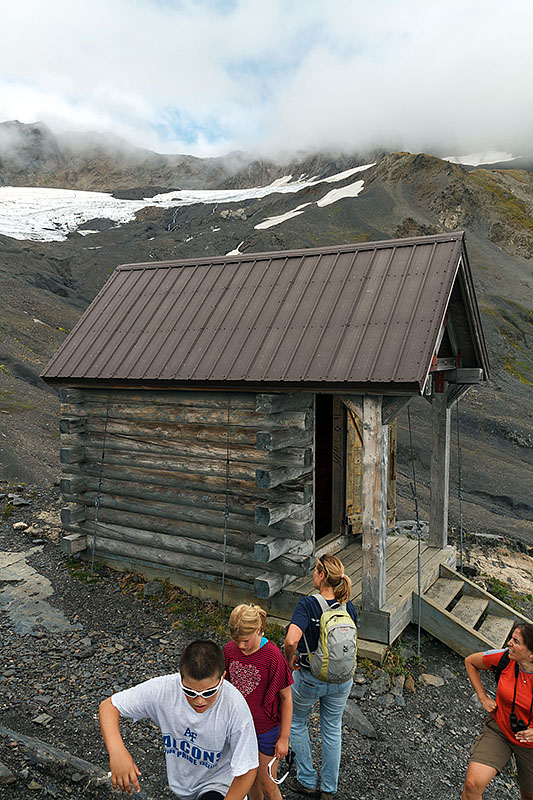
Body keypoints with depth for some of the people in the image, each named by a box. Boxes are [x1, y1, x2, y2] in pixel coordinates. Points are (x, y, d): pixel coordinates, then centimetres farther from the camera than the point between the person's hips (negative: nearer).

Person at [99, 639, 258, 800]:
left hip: (217, 781, -3)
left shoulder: (236, 707, -34)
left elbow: (247, 771, -22)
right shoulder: (163, 689, -29)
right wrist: (116, 750, -36)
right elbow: (108, 705, -21)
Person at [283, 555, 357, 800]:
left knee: (296, 722, 24)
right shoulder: (349, 607, -10)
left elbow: (291, 640, -38)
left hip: (309, 678, -4)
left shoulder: (307, 605, -26)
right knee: (332, 730, 23)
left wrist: (291, 659, -18)